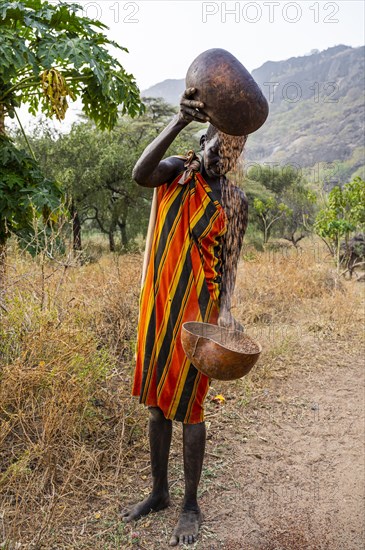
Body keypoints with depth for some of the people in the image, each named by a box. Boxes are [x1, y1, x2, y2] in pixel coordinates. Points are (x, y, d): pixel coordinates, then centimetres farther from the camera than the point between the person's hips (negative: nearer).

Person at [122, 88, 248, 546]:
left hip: (196, 309, -2)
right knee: (156, 402, 13)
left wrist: (225, 310, -16)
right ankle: (159, 492, 33)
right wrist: (181, 120, -32)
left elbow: (228, 262, 0)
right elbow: (140, 174, -23)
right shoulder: (178, 172, 0)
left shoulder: (234, 202, 0)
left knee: (188, 406, 3)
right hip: (156, 303, 3)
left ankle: (191, 505, 23)